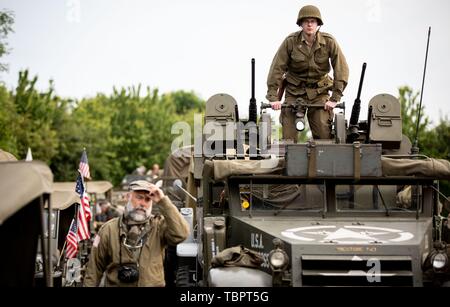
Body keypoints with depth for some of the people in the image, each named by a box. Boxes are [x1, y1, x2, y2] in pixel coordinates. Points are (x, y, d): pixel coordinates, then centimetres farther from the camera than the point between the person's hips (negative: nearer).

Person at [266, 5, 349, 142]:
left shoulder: (329, 42, -10)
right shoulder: (290, 41, -11)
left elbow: (341, 70, -9)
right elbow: (277, 68, -10)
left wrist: (334, 98, -14)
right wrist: (273, 97, -16)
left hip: (319, 91, 0)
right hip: (294, 91, 0)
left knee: (324, 133, -7)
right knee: (289, 137, -6)